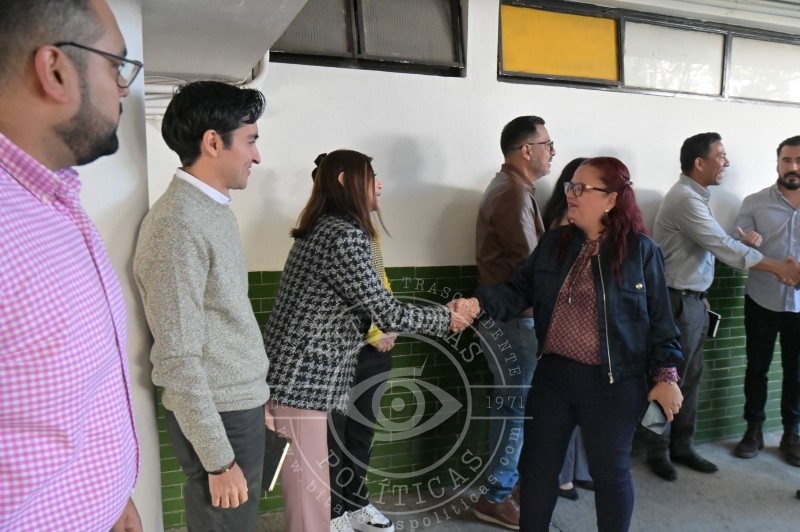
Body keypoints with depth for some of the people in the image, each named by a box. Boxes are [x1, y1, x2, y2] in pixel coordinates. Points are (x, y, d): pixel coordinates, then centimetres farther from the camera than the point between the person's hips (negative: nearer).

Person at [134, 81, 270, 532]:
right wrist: (219, 459, -17)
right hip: (218, 417, -9)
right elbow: (177, 357, -22)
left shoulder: (215, 209, 9)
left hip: (241, 407, 9)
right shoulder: (178, 223, -20)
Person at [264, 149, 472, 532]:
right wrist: (446, 318, -2)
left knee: (315, 492, 21)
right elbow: (387, 311, -15)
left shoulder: (323, 230, 14)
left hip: (302, 378, 10)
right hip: (302, 383, -10)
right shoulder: (344, 235, -17)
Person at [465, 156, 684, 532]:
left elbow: (660, 318, -3)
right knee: (537, 466, 15)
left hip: (613, 384, -4)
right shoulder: (553, 243, 4)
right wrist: (480, 302, -15)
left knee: (610, 472, 13)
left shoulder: (641, 250, -7)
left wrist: (665, 375, -6)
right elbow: (519, 290, 2)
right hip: (553, 374, 4)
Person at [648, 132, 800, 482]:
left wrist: (700, 295, 15)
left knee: (690, 378, 14)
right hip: (678, 302, -9)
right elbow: (723, 245, -19)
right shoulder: (685, 198, -18)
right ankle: (658, 452, 15)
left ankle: (682, 446, 26)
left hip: (693, 300, 9)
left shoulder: (693, 195, 14)